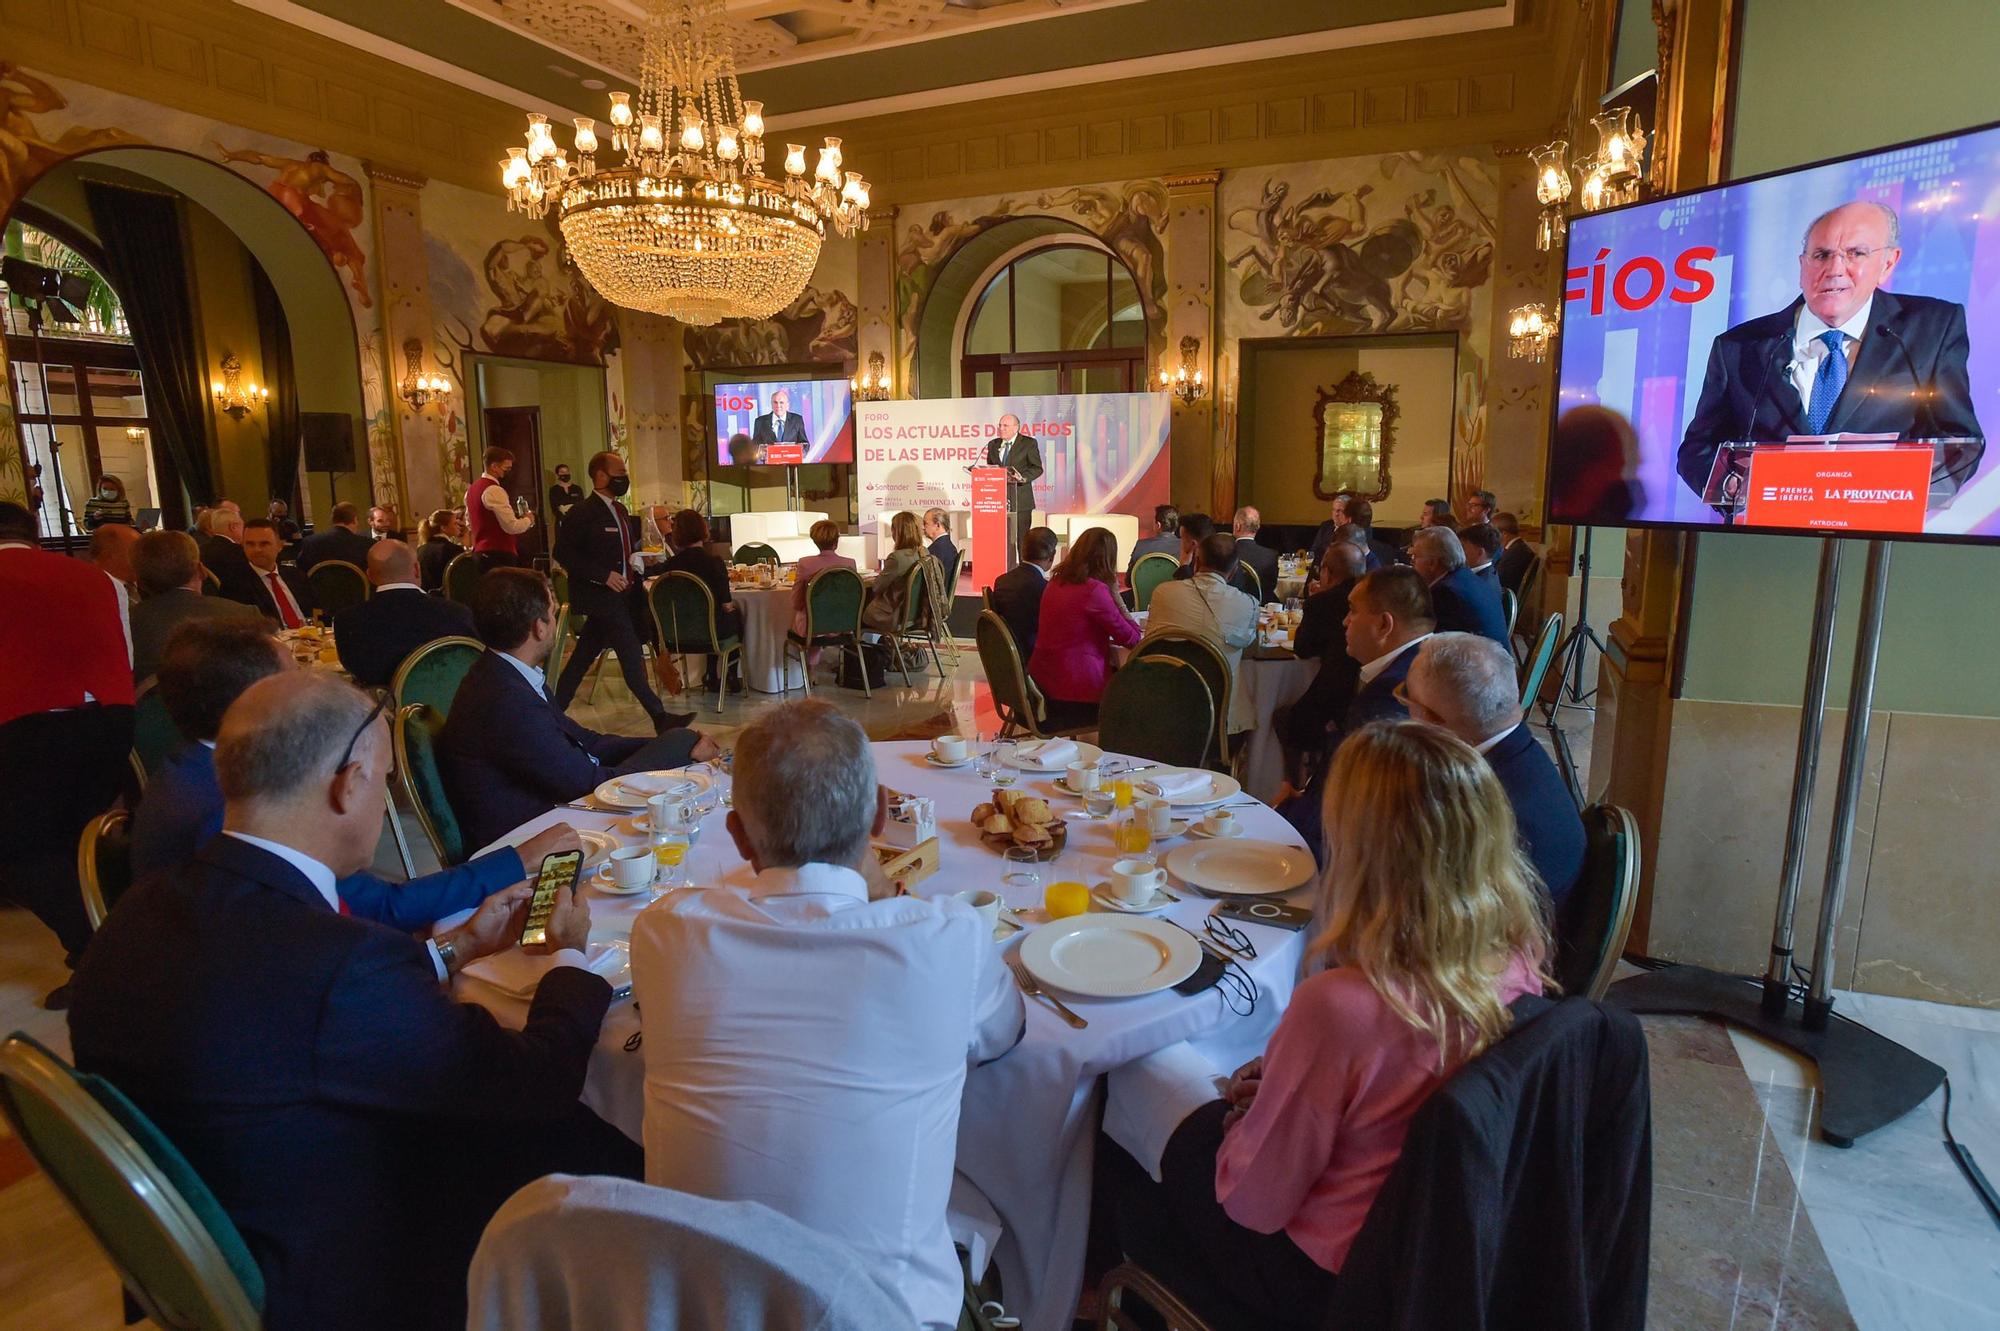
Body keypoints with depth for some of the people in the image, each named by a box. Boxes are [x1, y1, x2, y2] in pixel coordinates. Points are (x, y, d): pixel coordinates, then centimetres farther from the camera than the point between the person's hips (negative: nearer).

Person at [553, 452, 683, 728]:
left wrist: (637, 559, 6)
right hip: (601, 597, -8)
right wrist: (604, 575, -20)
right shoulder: (582, 513, -12)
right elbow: (563, 553, -15)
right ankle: (660, 718, -7)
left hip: (622, 594, 8)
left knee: (583, 657, 15)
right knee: (632, 657, -9)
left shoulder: (621, 510, 14)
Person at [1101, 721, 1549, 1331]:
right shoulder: (1519, 956, -17)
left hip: (1327, 1281, -6)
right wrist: (1282, 1085, 5)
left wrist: (1243, 1115, -4)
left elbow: (1254, 1204, -24)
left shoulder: (1338, 1007, -39)